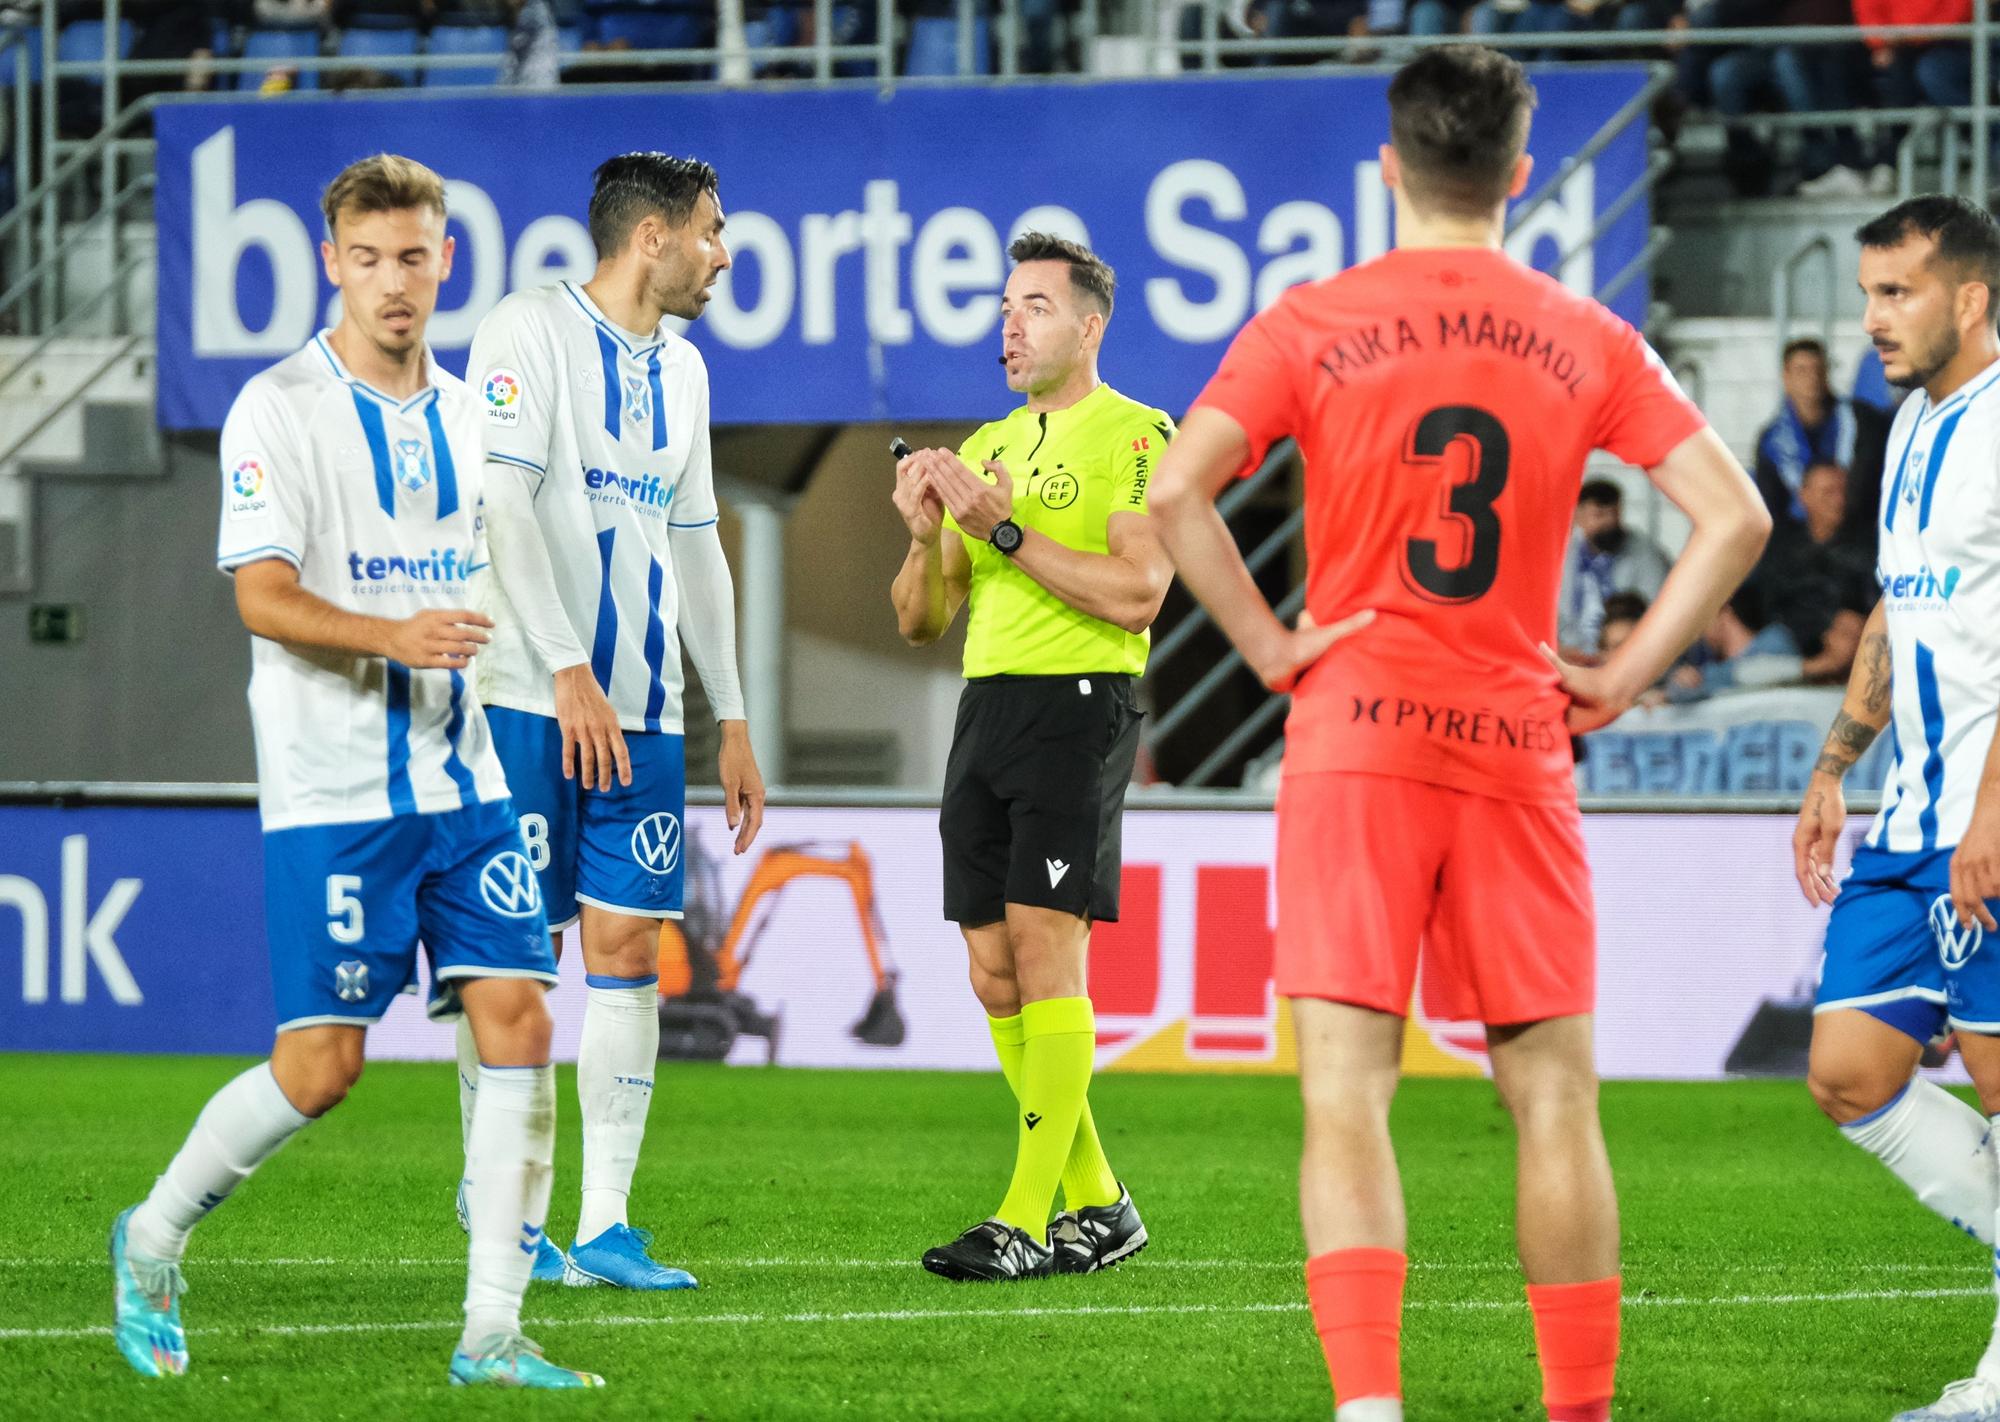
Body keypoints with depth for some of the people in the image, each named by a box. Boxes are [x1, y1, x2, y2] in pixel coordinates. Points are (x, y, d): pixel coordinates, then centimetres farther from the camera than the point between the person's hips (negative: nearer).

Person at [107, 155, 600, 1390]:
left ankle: (494, 1334, -2)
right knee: (322, 1065, -7)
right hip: (330, 791, -6)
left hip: (464, 778, 6)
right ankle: (154, 1241, 18)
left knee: (519, 1021, -6)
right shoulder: (279, 409, -7)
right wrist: (392, 637, -30)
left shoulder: (462, 413, 13)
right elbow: (263, 596, -16)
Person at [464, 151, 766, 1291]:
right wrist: (568, 673, -21)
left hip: (641, 714, 7)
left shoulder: (681, 370, 17)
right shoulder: (532, 333, -6)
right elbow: (503, 507, -14)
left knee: (630, 947, 0)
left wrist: (734, 721, 19)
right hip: (530, 698, -7)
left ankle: (607, 1225, 1)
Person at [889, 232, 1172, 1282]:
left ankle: (1029, 1219, -14)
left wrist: (1009, 532, -16)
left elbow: (1136, 594, -16)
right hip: (985, 710, 8)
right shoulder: (985, 448, 19)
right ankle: (1096, 1207, 14)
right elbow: (920, 621, 19)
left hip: (1078, 704, -8)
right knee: (995, 975, 4)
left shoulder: (1135, 436, -3)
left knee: (1045, 951, -13)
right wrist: (926, 536, -1)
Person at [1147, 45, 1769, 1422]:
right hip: (1520, 742, 2)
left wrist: (1269, 643, -4)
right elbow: (1735, 517, -1)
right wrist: (1621, 676, 3)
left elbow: (1176, 492, -11)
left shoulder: (1311, 325, 0)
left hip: (1358, 737, -1)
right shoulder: (1588, 340, 4)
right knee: (1555, 1097, 9)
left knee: (1346, 1092, -5)